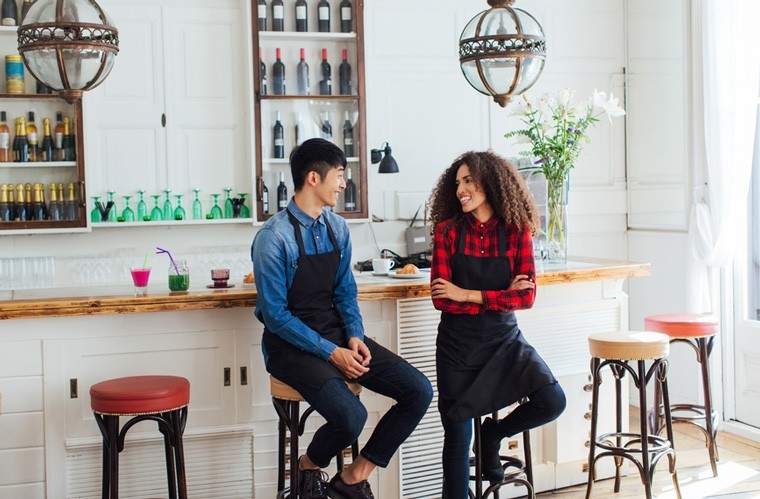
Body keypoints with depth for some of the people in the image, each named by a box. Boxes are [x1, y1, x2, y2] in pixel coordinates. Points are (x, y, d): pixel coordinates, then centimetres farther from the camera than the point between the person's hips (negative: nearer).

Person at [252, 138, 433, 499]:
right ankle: (309, 467, 5)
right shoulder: (273, 237, -15)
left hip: (337, 332, 7)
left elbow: (345, 292, 10)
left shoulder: (337, 228, 6)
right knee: (351, 416, -30)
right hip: (291, 343, -7)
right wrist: (331, 352, -20)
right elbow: (276, 315, -15)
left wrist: (354, 337, -8)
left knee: (419, 391, -8)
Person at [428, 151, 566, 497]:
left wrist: (468, 295, -17)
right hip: (458, 343, 0)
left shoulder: (516, 231, -4)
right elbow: (441, 300, -11)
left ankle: (494, 433, 10)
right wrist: (499, 297, -15)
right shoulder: (447, 230, -5)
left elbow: (527, 296, -12)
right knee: (457, 436, 4)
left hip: (504, 339, 1)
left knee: (552, 401, -18)